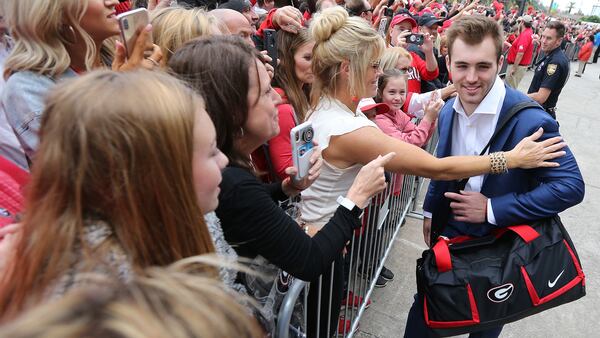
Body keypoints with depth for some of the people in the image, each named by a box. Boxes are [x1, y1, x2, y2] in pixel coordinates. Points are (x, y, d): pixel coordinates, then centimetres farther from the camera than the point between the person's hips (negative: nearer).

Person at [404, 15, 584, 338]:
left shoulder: (529, 119, -25)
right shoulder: (448, 111, -5)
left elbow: (571, 186, -21)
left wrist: (492, 209, -26)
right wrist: (430, 211, 13)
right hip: (450, 236, 5)